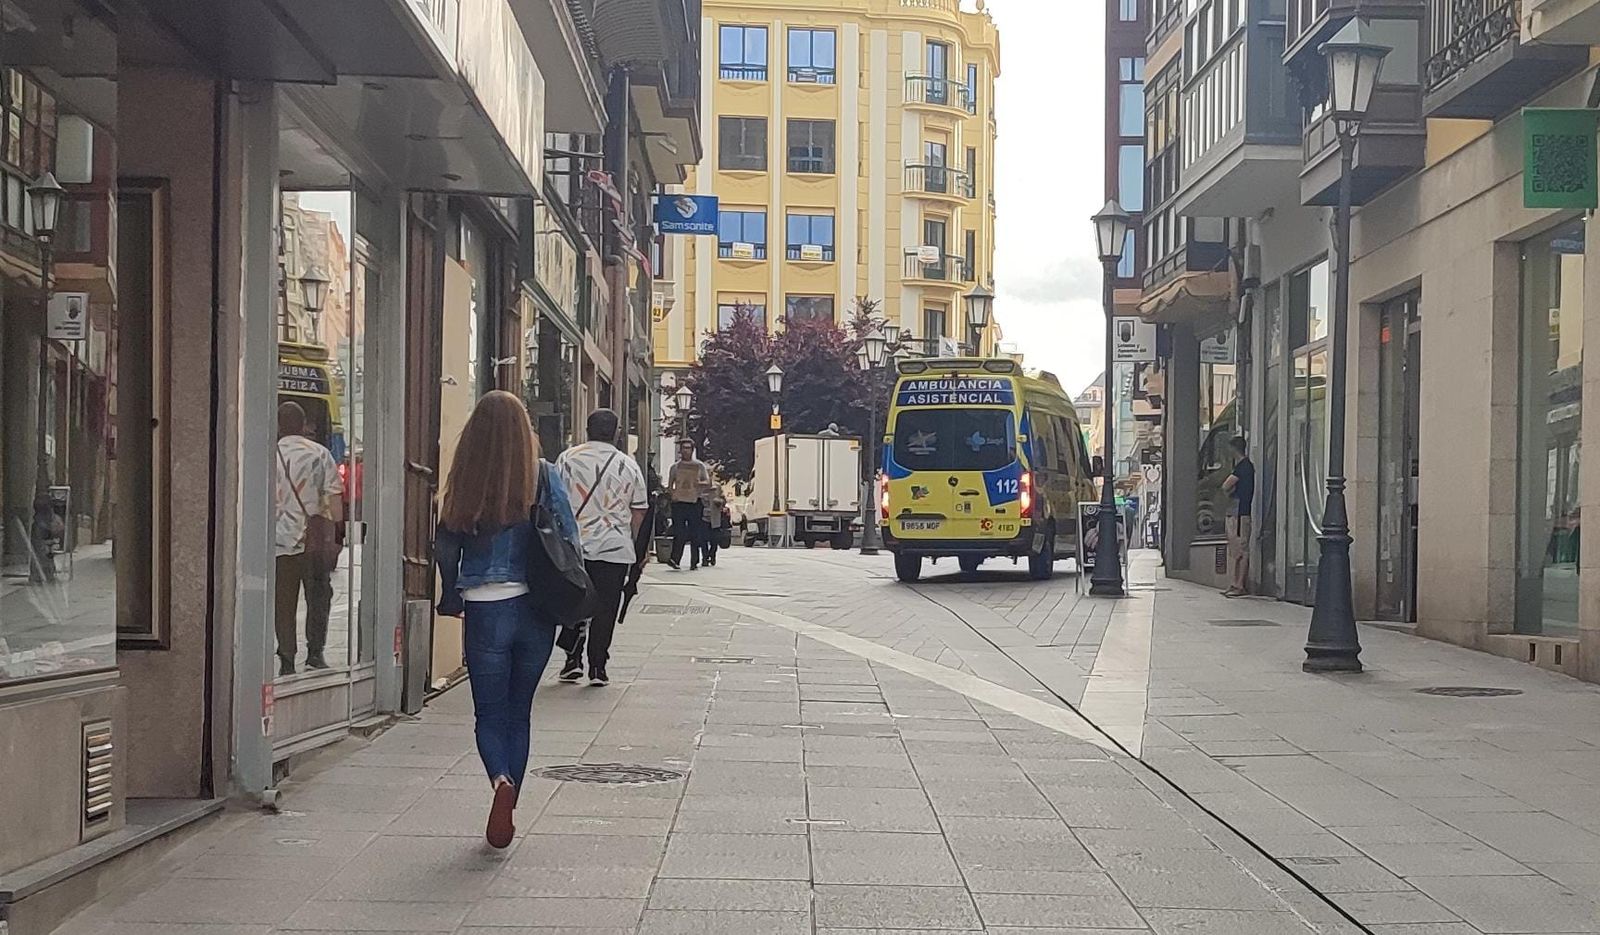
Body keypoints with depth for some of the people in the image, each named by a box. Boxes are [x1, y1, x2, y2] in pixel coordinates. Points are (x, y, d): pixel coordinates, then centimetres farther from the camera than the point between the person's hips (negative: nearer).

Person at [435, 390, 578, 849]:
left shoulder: (465, 482, -5)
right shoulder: (544, 477, -4)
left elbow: (445, 547, 2)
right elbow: (569, 540, -4)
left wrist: (452, 599, 17)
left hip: (485, 610, -1)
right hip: (536, 609, 1)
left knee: (489, 713, 9)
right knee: (519, 711, 16)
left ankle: (501, 781, -20)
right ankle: (506, 813, 18)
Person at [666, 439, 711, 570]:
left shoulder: (699, 465, 10)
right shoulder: (675, 466, 12)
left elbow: (708, 483, 6)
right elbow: (670, 485, 15)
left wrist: (699, 483, -15)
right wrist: (672, 494, -6)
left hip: (695, 502, 0)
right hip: (679, 502, 0)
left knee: (695, 534, 1)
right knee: (679, 533, -10)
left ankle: (694, 562, 6)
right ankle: (675, 560, -9)